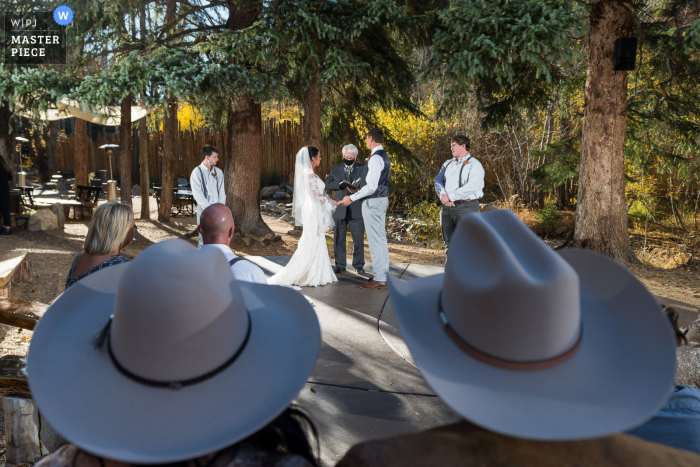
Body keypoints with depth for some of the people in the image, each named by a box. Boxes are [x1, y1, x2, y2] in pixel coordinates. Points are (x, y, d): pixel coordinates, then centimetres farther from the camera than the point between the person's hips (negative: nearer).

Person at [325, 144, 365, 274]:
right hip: (339, 209, 2)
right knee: (339, 239, 7)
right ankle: (340, 264, 19)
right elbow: (328, 185, 1)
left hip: (356, 210, -1)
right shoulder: (335, 169, 11)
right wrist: (340, 184, -15)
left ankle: (358, 265, 16)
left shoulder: (362, 168, 6)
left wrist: (358, 189, -21)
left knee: (358, 239, 2)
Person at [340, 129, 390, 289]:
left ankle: (379, 279, -1)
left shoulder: (375, 158, -18)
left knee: (375, 240, -6)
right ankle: (383, 274, 24)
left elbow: (371, 187, -24)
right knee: (380, 238, 15)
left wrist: (351, 198, -15)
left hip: (373, 202, -10)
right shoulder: (384, 157, 14)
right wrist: (357, 194, 22)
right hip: (381, 199, 10)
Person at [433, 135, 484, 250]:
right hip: (447, 208, 7)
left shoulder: (474, 165, -4)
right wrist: (443, 195, -11)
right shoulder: (448, 164, 18)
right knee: (449, 243, 11)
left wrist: (450, 196, -17)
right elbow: (438, 180, 10)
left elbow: (472, 186, -18)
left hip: (466, 207, -6)